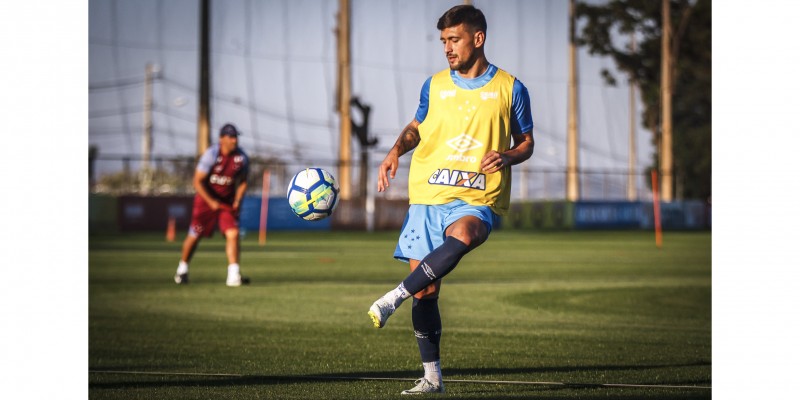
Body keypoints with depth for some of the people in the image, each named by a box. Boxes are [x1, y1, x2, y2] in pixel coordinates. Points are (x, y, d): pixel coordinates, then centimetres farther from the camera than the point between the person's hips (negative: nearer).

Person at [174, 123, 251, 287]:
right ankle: (182, 269, 27)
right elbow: (197, 182, -18)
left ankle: (233, 275, -16)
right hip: (206, 198, -3)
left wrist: (237, 201, -8)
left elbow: (243, 182, 8)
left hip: (227, 201, 3)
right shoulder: (211, 155, -20)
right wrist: (211, 202, -24)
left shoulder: (242, 158, -8)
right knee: (194, 235, 5)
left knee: (233, 234, -14)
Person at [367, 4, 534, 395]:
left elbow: (526, 142, 10)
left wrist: (506, 157, -11)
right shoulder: (435, 85, 10)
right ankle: (431, 377, 12)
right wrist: (396, 150, 5)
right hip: (428, 196, 3)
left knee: (462, 235, -39)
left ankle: (392, 299, -38)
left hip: (478, 201, -3)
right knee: (425, 291, -1)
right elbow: (417, 126, 25)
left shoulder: (509, 88, 3)